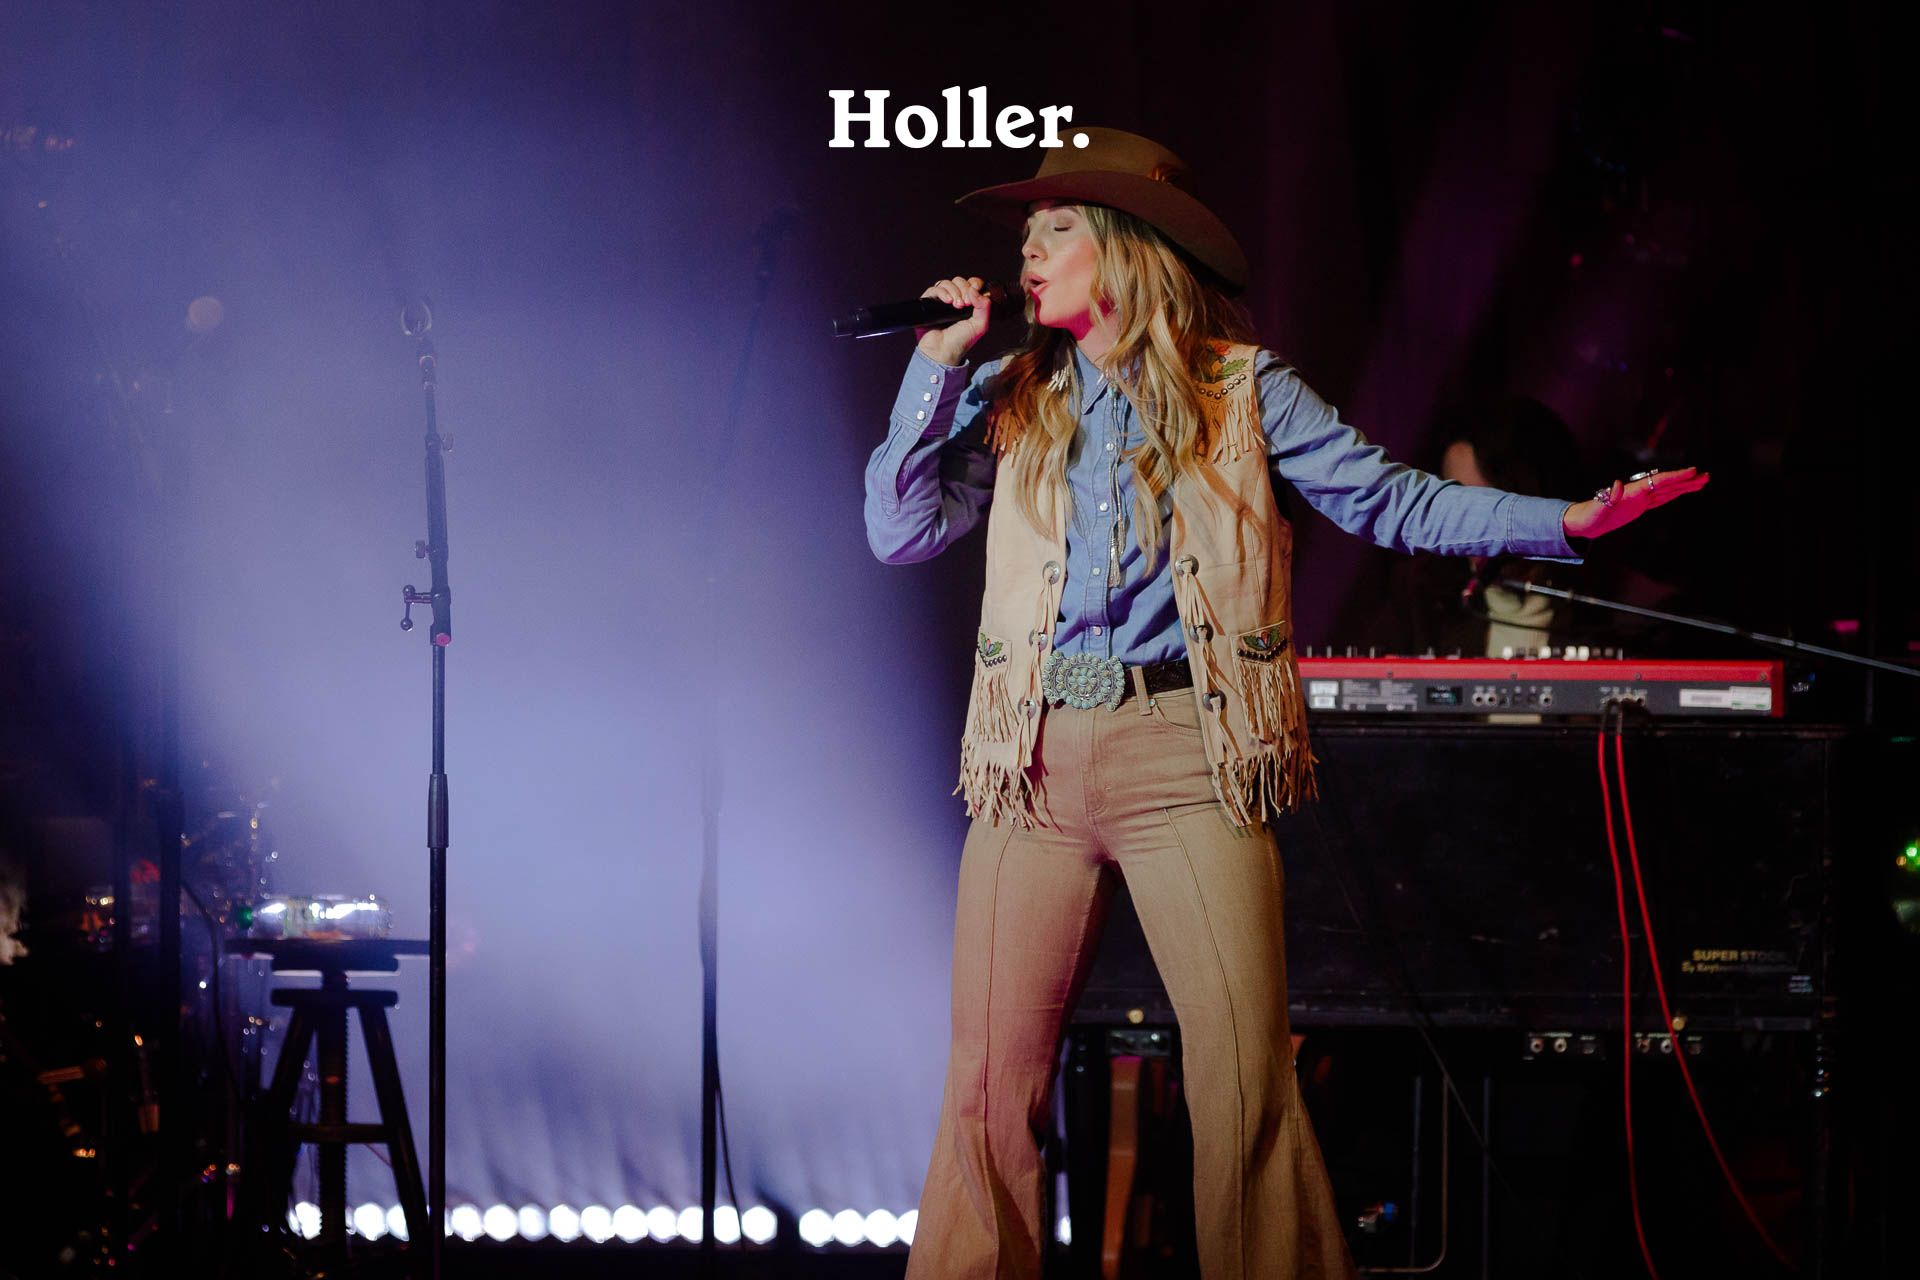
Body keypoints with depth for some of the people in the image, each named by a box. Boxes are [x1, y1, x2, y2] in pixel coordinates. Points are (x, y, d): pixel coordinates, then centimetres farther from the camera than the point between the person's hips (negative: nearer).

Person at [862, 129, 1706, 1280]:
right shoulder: (1008, 398, 16)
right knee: (992, 1086, -1)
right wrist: (939, 364, 3)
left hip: (1185, 753, -3)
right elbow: (901, 532, 8)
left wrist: (1563, 521, -4)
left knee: (1248, 1081, -9)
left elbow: (1391, 500, 6)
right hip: (1035, 760, 3)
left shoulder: (1240, 385, 8)